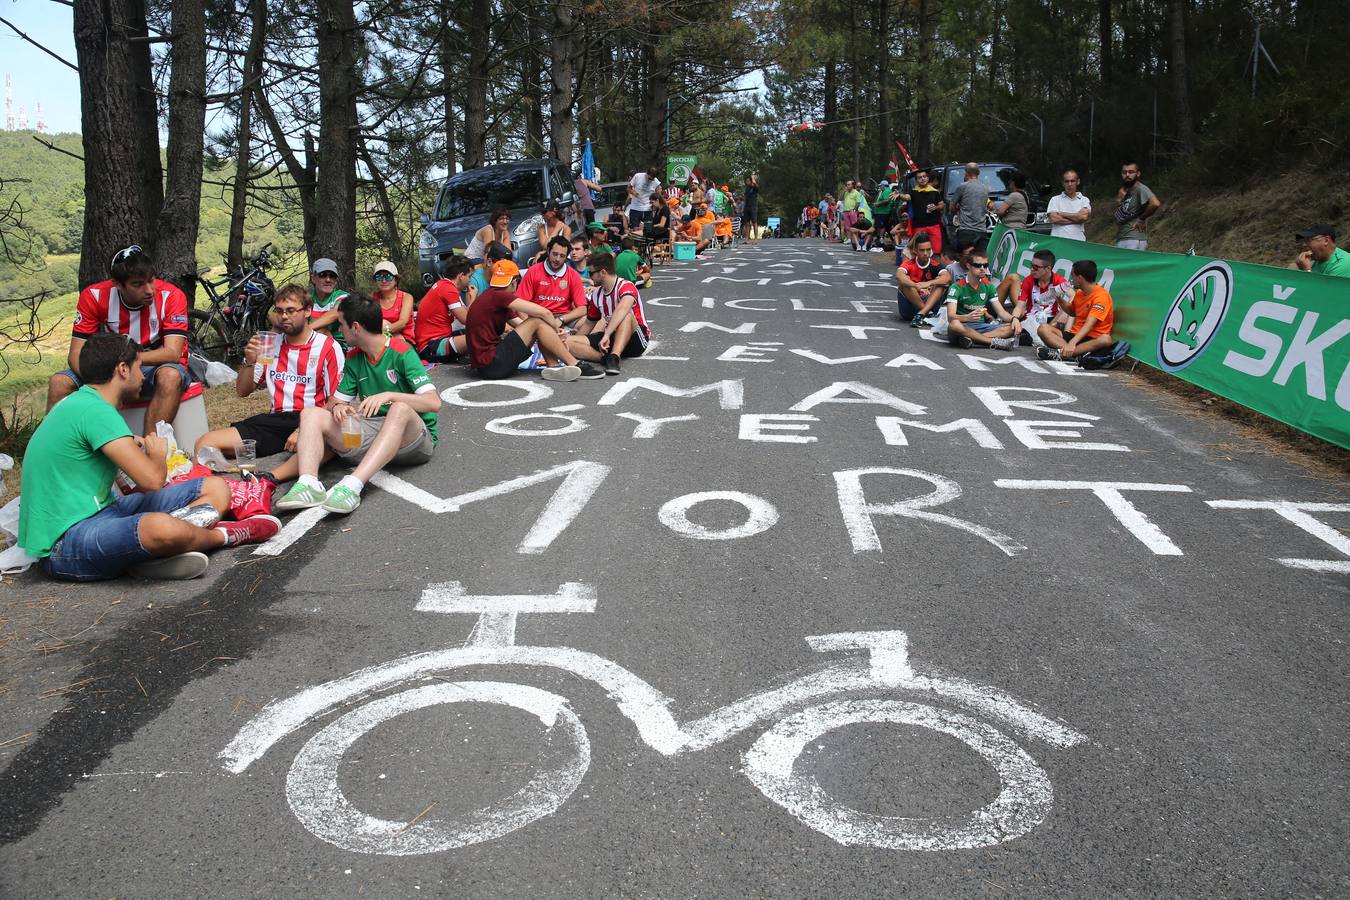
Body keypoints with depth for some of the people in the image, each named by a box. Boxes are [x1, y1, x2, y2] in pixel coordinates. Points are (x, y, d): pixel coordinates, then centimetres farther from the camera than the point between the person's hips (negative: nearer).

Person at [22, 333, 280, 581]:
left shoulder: (77, 402, 15)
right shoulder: (95, 411, -17)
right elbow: (152, 479, -25)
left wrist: (130, 449, 20)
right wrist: (158, 454, -2)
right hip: (64, 543, -11)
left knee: (216, 488, 5)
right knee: (163, 528, -43)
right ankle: (222, 536, -11)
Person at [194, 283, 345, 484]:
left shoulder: (328, 347, 1)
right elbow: (242, 391, 20)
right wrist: (249, 362, -1)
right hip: (276, 419, 6)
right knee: (205, 444, -14)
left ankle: (269, 478, -51)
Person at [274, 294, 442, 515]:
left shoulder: (401, 352, -10)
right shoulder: (354, 358, 11)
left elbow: (433, 402, -20)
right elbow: (335, 402, 13)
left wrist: (388, 395, -33)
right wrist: (337, 407, -12)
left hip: (410, 436, -6)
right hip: (371, 432, 6)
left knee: (400, 408, -38)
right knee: (312, 413, -8)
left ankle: (353, 486, -52)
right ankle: (308, 483, -34)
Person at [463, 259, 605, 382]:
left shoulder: (489, 297, 19)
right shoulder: (498, 295, -10)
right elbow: (543, 312, -13)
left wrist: (554, 333, 2)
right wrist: (555, 326, 7)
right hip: (491, 365, -10)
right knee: (537, 323, -9)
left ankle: (553, 367, -5)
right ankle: (576, 365, -5)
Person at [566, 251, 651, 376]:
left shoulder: (626, 286, -17)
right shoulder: (596, 294, 8)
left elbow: (623, 308, -40)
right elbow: (589, 323, 22)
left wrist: (607, 335, -49)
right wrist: (574, 339, 19)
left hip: (636, 341, -7)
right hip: (610, 338, 7)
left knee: (626, 315, -38)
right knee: (568, 342, -13)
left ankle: (613, 358, -49)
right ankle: (605, 357, -33)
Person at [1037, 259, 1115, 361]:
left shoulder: (1101, 296, -14)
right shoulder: (1079, 293, 10)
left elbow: (1089, 325, -28)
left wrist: (1072, 342, -42)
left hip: (1093, 339, -7)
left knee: (1106, 340, -40)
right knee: (1043, 329, -14)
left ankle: (1060, 353, -46)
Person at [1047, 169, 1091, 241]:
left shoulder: (1084, 200, 15)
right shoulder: (1055, 199, 12)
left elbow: (1084, 216, -5)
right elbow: (1054, 219, -3)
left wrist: (1061, 214, 0)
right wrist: (1076, 219, -1)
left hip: (1078, 240, 1)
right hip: (1058, 241, -1)